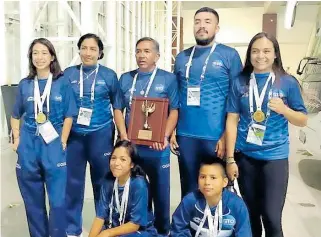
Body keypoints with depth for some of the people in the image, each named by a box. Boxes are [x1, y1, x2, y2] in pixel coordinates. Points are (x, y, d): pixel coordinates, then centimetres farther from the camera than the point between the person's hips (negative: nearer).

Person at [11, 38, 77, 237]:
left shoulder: (62, 83, 0)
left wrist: (62, 142, -7)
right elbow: (16, 115, 16)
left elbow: (69, 116, 0)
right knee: (33, 200, 12)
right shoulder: (25, 84, 7)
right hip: (28, 146, 3)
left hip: (54, 145, -2)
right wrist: (17, 139, 5)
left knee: (58, 200, -2)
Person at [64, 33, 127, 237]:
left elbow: (117, 107, 3)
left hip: (101, 134, -1)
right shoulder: (68, 74, 3)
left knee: (102, 181, 9)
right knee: (73, 181, 8)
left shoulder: (109, 75, 1)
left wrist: (124, 136, -1)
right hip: (73, 135, 1)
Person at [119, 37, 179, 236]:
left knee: (160, 190, 7)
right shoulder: (126, 79, 10)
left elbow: (174, 111, -3)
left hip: (156, 146, -2)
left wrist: (164, 136, -16)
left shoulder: (168, 79, 1)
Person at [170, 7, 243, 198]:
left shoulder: (229, 55, -2)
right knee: (188, 188, 16)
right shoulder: (182, 57, 10)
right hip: (185, 136, 3)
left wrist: (227, 136, -9)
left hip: (216, 137, -3)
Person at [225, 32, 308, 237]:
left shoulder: (288, 83, -2)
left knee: (272, 217, -2)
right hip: (245, 156, 2)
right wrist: (230, 158, -3)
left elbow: (303, 121, 3)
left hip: (275, 157, -1)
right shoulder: (240, 83, 0)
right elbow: (232, 121, -1)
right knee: (251, 212, 15)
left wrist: (283, 109, -17)